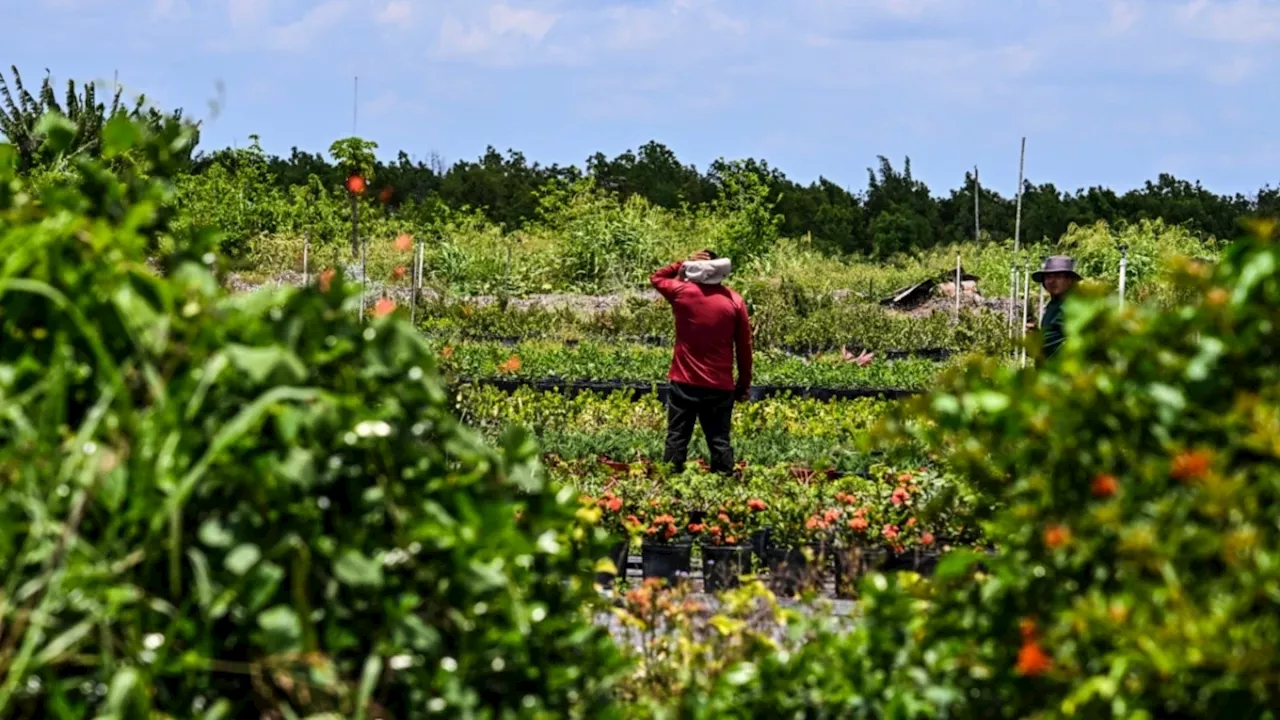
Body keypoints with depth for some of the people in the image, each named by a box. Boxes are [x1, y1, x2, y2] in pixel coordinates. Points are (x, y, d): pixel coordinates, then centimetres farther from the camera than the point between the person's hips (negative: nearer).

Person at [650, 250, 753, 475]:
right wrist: (744, 383, 10)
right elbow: (744, 346, 1)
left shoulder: (682, 292, -5)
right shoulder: (734, 300, -3)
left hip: (684, 383, 0)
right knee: (719, 442, 3)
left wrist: (684, 264, 8)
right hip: (720, 386, 0)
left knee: (677, 439, 5)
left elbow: (656, 278, 18)